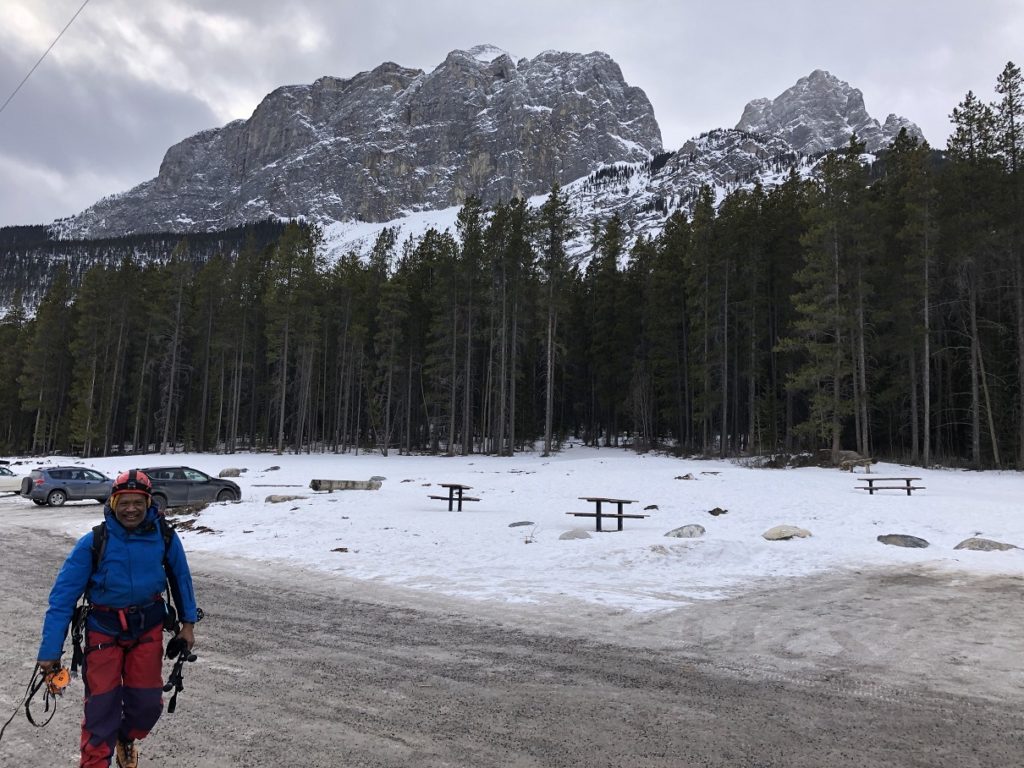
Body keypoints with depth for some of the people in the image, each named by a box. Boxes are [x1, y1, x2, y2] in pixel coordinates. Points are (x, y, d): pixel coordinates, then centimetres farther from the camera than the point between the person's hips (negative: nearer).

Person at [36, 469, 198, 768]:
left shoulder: (164, 537, -12)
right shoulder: (93, 543, -19)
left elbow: (181, 578, 3)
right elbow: (63, 595, -13)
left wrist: (188, 622, 6)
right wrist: (50, 648, -14)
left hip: (148, 628, 2)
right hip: (104, 631, -2)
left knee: (147, 703, 11)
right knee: (101, 706, 2)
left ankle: (126, 739, 44)